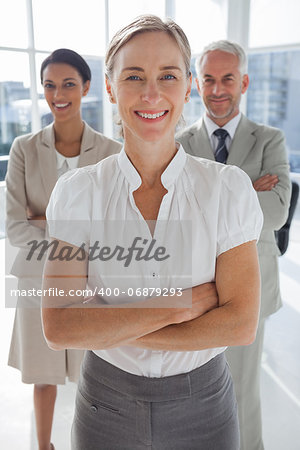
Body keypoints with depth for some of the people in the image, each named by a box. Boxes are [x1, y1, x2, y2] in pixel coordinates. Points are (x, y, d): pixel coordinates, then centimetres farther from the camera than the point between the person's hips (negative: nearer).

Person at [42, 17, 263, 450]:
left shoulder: (228, 187, -13)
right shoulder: (77, 191, -11)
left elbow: (241, 324, -16)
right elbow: (60, 328, -17)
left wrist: (107, 328, -17)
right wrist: (180, 302, -22)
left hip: (201, 403, 0)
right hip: (107, 401, 1)